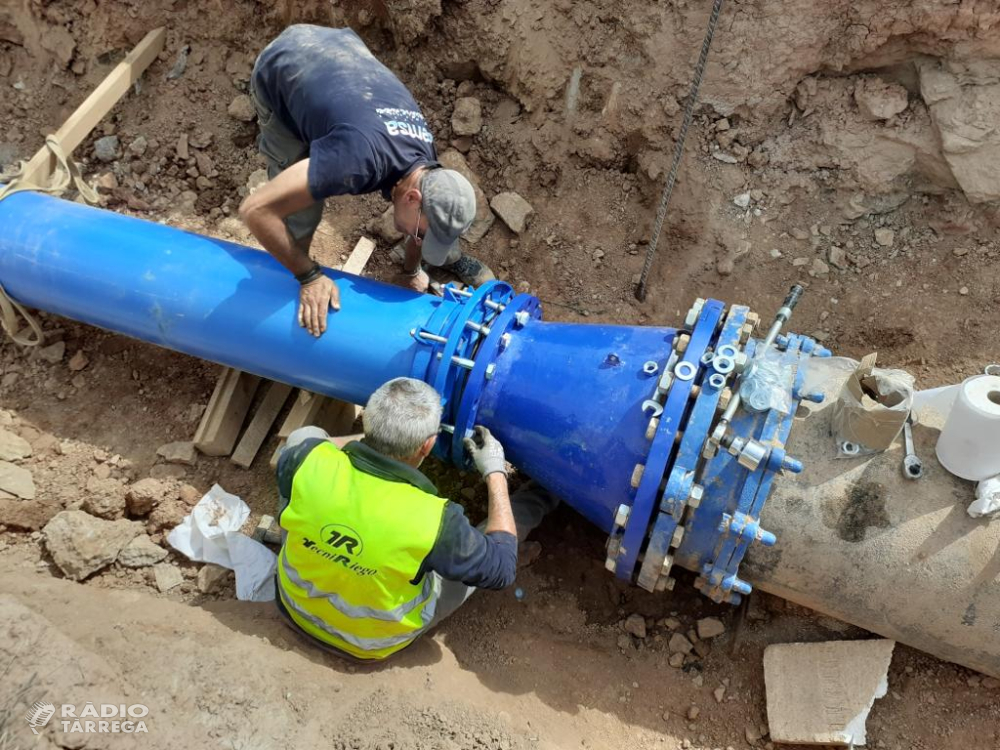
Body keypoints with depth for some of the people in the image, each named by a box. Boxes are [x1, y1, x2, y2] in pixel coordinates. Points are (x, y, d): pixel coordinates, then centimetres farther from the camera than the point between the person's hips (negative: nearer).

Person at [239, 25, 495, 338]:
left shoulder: (427, 161, -19)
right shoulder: (361, 161, -44)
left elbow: (423, 208, 6)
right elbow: (255, 210, -41)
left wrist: (411, 272, 20)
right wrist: (310, 277, -31)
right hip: (281, 68, -5)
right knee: (301, 212, -14)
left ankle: (448, 254, 28)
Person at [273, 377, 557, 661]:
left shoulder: (309, 461, -31)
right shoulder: (433, 522, -39)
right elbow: (501, 568, -18)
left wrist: (367, 439, -2)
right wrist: (496, 473, -13)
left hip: (297, 607, 3)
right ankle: (538, 501, 42)